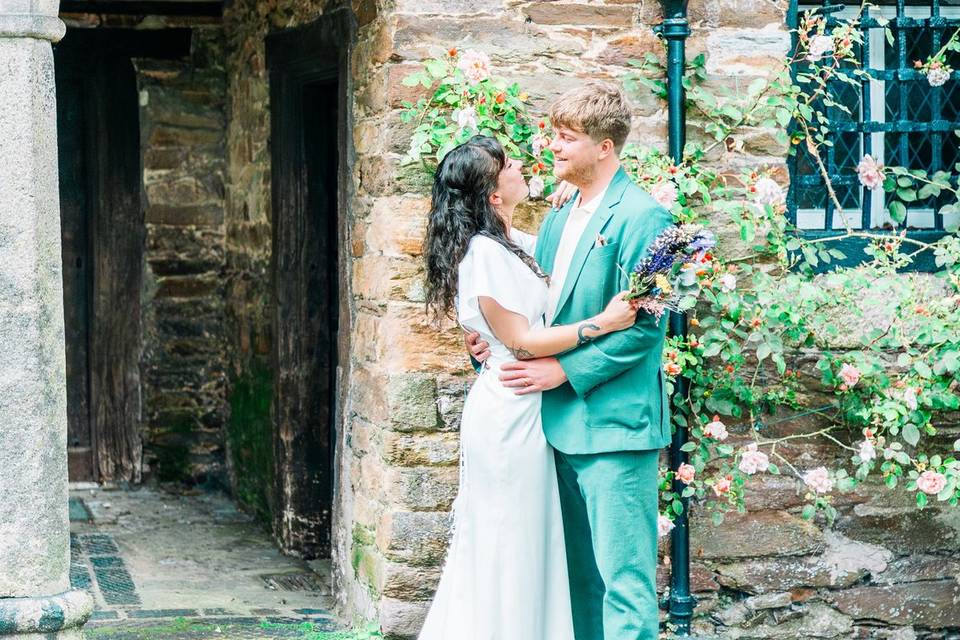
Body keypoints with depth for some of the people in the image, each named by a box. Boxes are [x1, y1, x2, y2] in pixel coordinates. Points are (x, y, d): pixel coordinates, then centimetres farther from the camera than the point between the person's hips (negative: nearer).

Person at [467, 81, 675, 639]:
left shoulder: (642, 217, -10)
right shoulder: (558, 220, 16)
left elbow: (643, 325, -16)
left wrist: (564, 370, -17)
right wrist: (497, 341, 2)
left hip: (615, 423, -9)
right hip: (563, 424, 9)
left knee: (622, 577, -5)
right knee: (578, 574, 14)